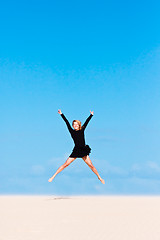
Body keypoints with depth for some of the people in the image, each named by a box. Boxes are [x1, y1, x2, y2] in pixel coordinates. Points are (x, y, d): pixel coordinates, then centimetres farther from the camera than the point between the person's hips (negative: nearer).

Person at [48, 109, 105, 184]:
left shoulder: (82, 130, 6)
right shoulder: (72, 131, 2)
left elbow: (86, 122, 12)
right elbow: (67, 123, -1)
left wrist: (91, 115, 21)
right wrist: (61, 114, -6)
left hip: (84, 151, 2)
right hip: (76, 151, -2)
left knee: (91, 165, 3)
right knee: (65, 164, -3)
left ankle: (99, 178, 17)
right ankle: (53, 176, 1)